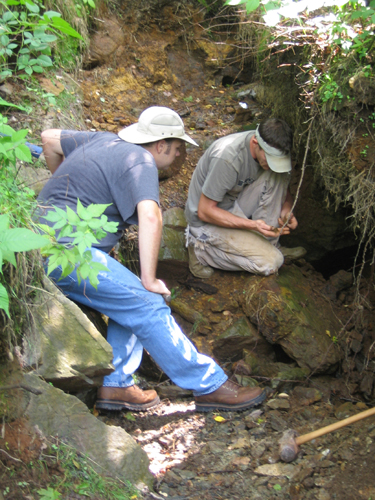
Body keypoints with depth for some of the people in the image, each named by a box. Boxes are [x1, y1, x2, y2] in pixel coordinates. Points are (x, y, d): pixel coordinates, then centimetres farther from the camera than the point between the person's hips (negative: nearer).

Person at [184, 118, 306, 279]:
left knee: (279, 176, -14)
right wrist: (252, 225, -31)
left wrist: (287, 210, -16)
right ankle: (202, 248, -5)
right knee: (271, 262, -18)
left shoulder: (270, 150, -9)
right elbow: (204, 211, -25)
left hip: (236, 208, 7)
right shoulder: (227, 158, -32)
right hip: (208, 220, -7)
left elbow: (283, 189, 8)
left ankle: (268, 245, -4)